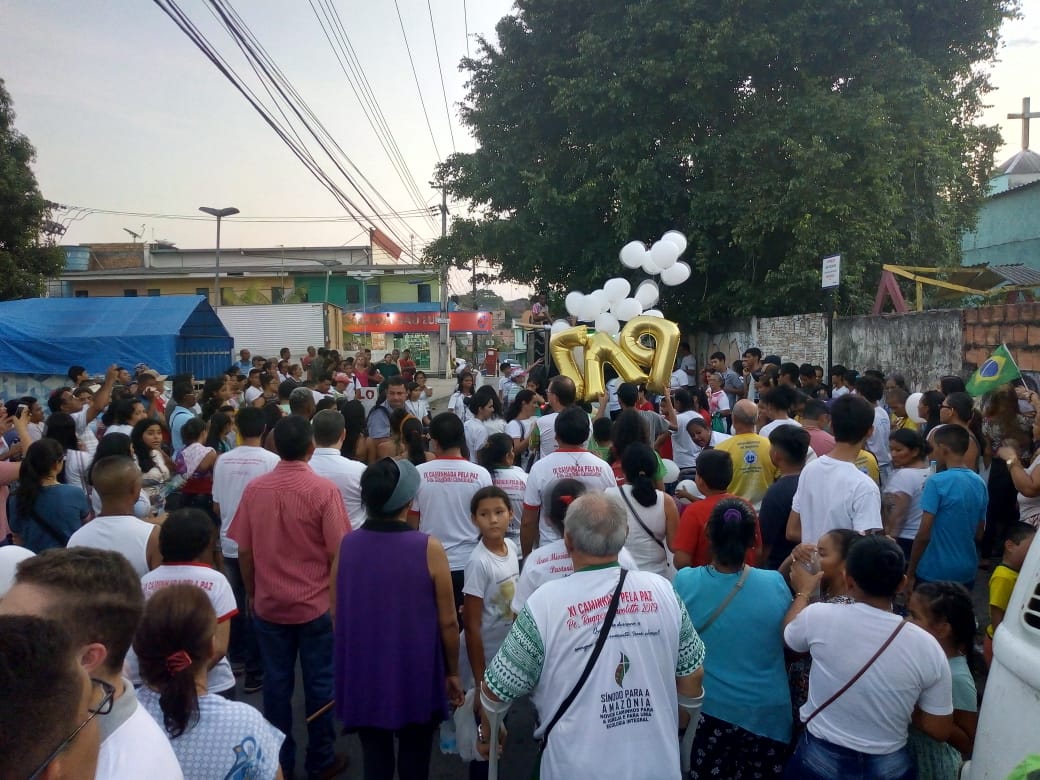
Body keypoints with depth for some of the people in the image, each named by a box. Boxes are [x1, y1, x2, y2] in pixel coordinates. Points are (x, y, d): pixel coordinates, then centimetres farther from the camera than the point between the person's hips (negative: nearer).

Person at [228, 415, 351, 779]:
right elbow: (337, 553, -13)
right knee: (319, 682, 11)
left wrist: (251, 594, 16)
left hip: (268, 604, 3)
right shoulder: (323, 489, -16)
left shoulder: (254, 488, -6)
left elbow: (244, 551, 1)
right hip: (316, 604, -3)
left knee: (276, 683, 14)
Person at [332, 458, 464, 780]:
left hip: (363, 675, 2)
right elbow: (448, 622, -12)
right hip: (415, 677, -2)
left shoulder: (345, 546, -11)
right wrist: (452, 672, 4)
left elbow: (337, 615, 1)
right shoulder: (429, 549, -19)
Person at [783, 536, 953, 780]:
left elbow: (789, 635, 5)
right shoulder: (926, 646, -16)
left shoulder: (820, 617, -19)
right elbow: (940, 730, -6)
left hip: (819, 760, -1)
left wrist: (802, 592, 20)